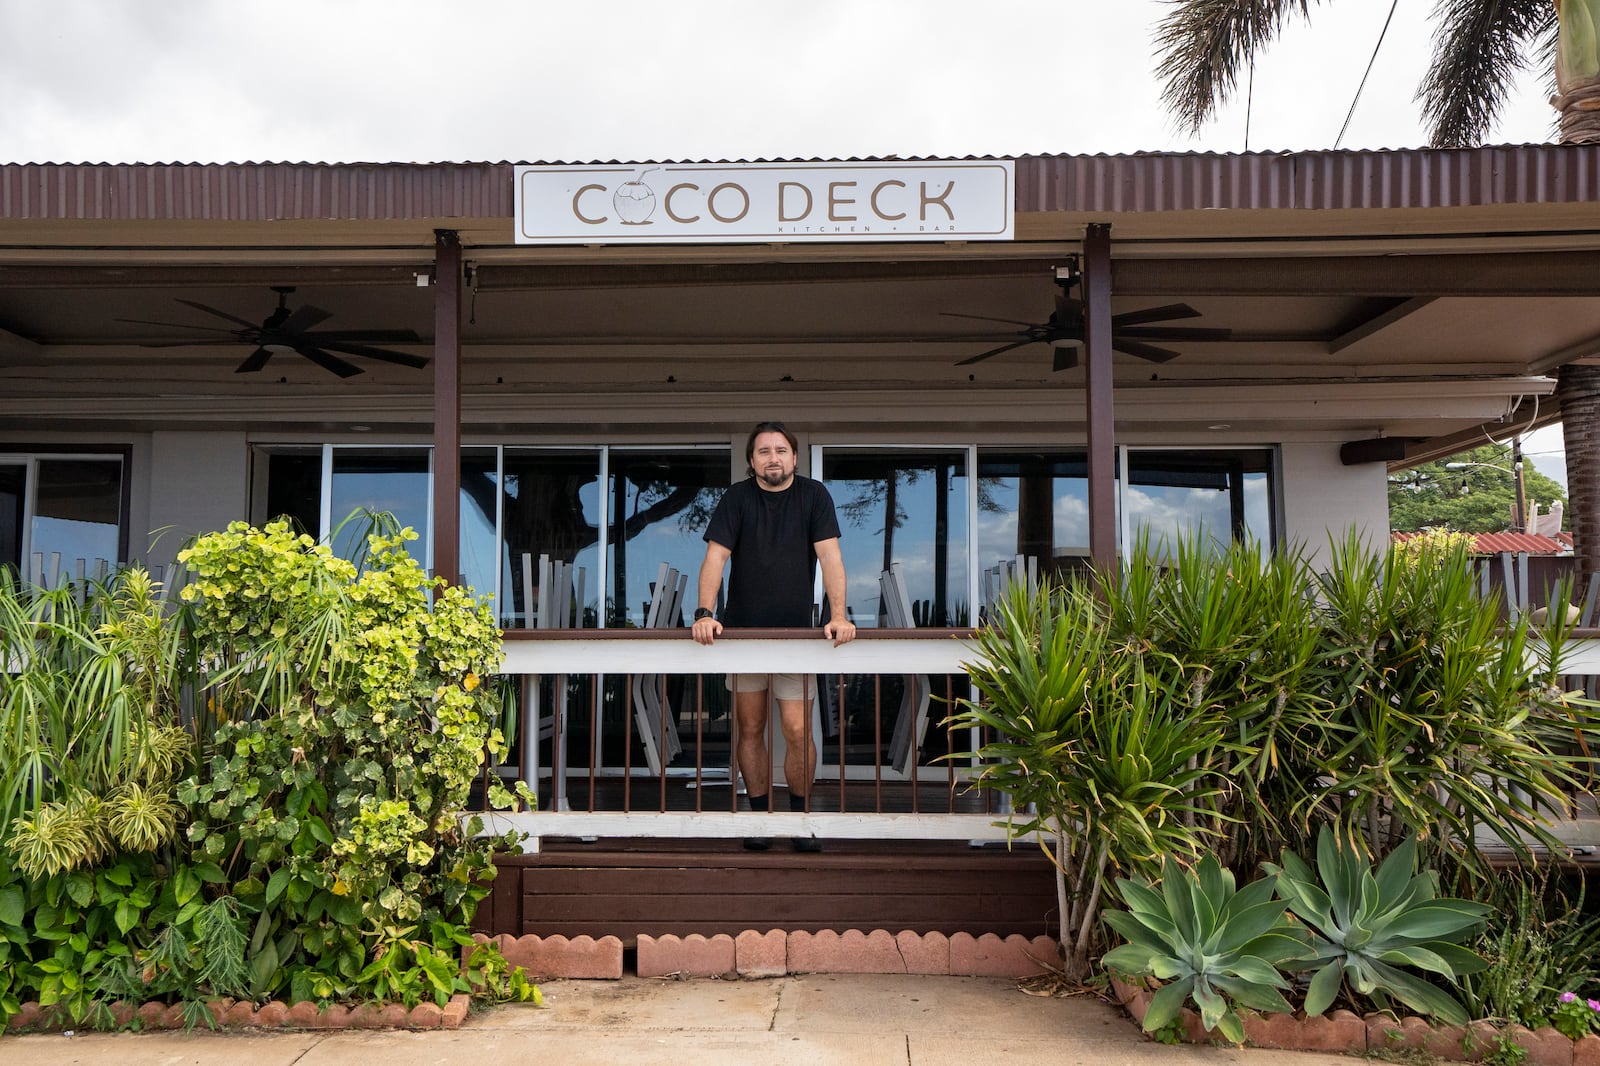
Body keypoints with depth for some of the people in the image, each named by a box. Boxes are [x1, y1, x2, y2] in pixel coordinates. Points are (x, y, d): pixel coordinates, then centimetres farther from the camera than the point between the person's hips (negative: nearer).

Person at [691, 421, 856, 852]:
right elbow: (715, 558, -6)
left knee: (798, 731, -4)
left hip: (796, 631, -1)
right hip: (743, 630, 1)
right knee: (750, 729, 6)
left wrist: (839, 615, -20)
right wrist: (705, 614, -21)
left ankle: (800, 817, 13)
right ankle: (760, 817, 19)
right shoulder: (737, 497, 1)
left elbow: (830, 557, -7)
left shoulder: (813, 495, 1)